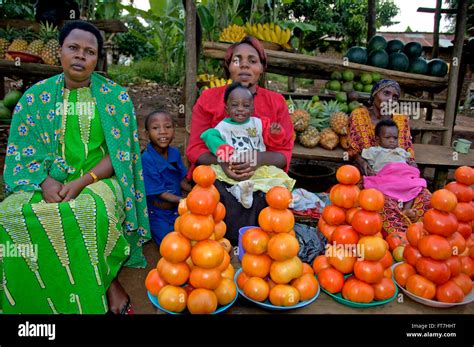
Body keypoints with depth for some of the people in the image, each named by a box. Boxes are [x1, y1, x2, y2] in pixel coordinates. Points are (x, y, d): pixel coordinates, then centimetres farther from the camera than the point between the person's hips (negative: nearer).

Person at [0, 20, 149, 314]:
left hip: (99, 179, -3)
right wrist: (45, 181, -17)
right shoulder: (36, 96, 6)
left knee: (91, 212, -36)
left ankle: (104, 281, -6)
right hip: (50, 181, 3)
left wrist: (82, 182, -19)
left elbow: (119, 153, -5)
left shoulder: (116, 97, 0)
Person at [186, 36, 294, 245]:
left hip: (262, 176, 1)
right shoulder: (208, 99, 6)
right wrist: (220, 160, -20)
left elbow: (285, 152, 1)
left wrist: (259, 159, -22)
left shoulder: (276, 102, 7)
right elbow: (195, 149, 2)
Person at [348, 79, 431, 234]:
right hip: (371, 174, -4)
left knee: (425, 198, -23)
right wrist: (362, 162, -20)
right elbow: (353, 149, 1)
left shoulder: (401, 119, 13)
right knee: (384, 201, -35)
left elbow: (409, 151, 12)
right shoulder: (358, 115, 4)